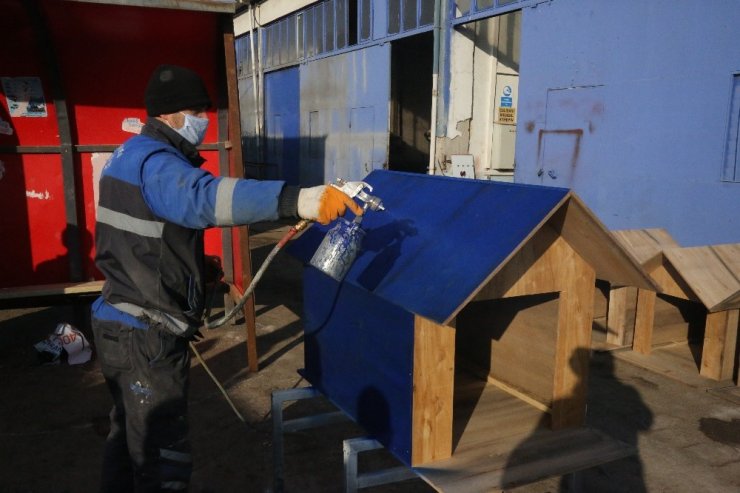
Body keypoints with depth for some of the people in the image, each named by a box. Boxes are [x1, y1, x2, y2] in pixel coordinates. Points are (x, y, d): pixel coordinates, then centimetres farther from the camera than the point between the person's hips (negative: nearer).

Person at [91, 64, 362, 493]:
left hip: (123, 324, 11)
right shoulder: (153, 162, -22)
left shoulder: (131, 154, 11)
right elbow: (204, 197, -45)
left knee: (129, 436, 27)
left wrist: (195, 269, 24)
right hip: (146, 338, -11)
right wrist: (298, 200, -58)